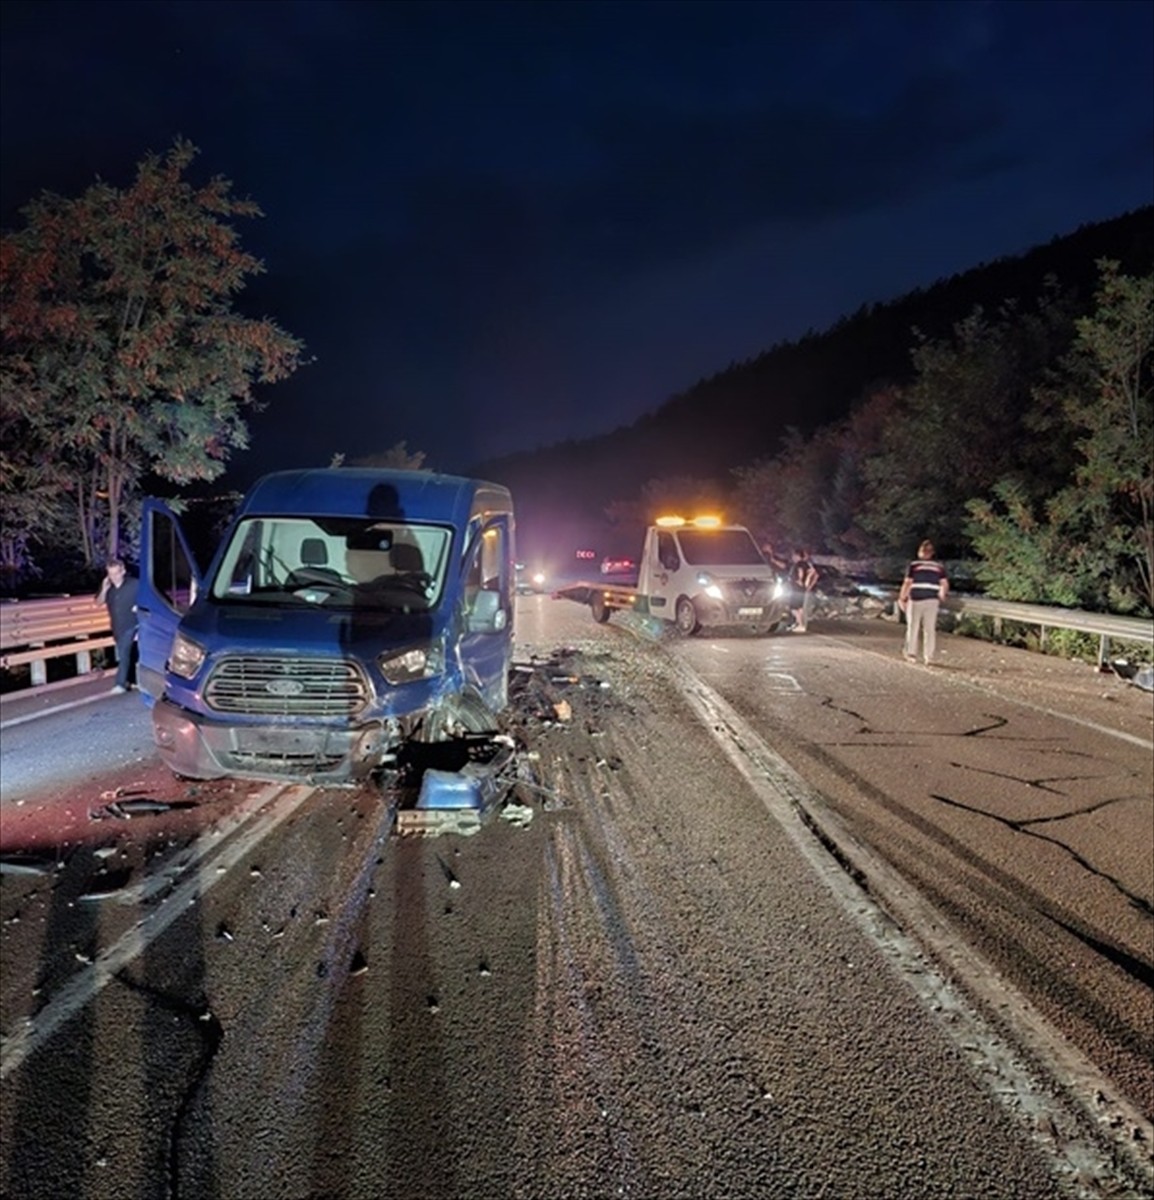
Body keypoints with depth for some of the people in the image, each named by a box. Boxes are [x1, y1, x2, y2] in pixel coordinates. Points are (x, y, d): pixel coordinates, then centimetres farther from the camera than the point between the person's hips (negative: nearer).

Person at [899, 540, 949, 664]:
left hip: (916, 599, -2)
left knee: (913, 627, 8)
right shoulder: (939, 567, 6)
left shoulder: (913, 565, -3)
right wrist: (942, 595, 18)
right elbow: (945, 584, 1)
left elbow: (907, 583, -6)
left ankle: (912, 653, 9)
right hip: (932, 600, 2)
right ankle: (928, 656, 4)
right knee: (930, 628, 6)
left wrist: (902, 598, 2)